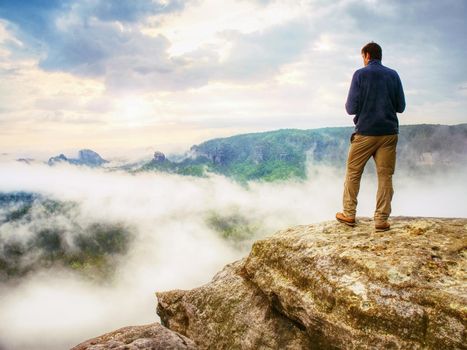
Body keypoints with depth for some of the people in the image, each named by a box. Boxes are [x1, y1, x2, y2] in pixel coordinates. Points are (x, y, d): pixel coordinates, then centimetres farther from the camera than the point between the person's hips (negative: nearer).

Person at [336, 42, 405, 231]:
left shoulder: (360, 74, -3)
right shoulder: (393, 75, 7)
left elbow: (351, 108, -8)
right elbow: (401, 107, 8)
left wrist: (348, 105, 15)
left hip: (365, 132, -3)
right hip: (389, 132, 3)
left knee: (353, 173, 10)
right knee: (385, 176, 5)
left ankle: (349, 214, 15)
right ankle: (381, 219, 6)